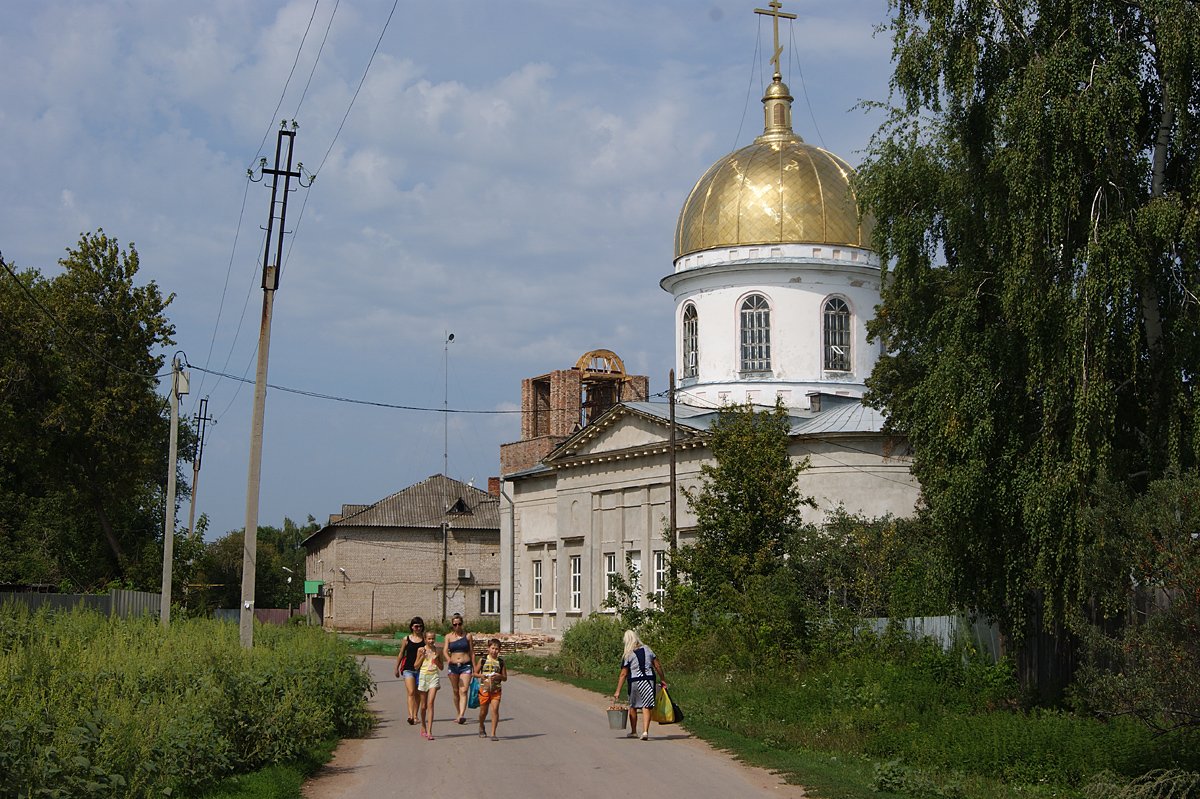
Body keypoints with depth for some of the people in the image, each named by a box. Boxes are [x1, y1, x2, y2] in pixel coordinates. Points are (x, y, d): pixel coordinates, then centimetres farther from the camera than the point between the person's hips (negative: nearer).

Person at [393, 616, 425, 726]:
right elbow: (401, 654, 13)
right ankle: (410, 716, -24)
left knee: (418, 694, 9)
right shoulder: (407, 639, 4)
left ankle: (415, 715, 21)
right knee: (411, 692, -14)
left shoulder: (424, 639, 4)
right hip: (408, 669, -1)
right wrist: (397, 668, 17)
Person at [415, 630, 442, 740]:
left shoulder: (438, 651, 5)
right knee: (423, 705, 9)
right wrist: (422, 656, -9)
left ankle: (429, 731, -19)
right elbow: (416, 666, 4)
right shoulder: (421, 650, 3)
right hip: (423, 676, 1)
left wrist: (436, 659, -8)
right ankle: (423, 727, 31)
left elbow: (441, 667, 10)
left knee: (430, 703, -14)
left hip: (434, 676, -1)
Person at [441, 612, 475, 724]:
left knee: (463, 691, -14)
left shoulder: (468, 636, 4)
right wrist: (448, 659, -27)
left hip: (466, 665, -2)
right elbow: (445, 651, -5)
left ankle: (461, 715, -26)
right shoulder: (448, 636, 6)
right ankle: (460, 714, 24)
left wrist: (474, 668, 7)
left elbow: (472, 652, 8)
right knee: (455, 691, 9)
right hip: (453, 666, 2)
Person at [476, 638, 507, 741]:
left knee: (495, 709, -12)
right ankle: (481, 727, 38)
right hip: (484, 688, 0)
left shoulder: (501, 661, 2)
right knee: (483, 711, 9)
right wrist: (481, 675, -13)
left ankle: (493, 734, -8)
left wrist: (499, 676, -14)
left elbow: (505, 678, 6)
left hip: (496, 689, 0)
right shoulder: (483, 660, 1)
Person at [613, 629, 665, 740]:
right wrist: (663, 679, 17)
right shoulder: (647, 649, 5)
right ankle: (645, 731, -15)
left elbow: (623, 674, -7)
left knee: (633, 706, 15)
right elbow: (657, 666, 6)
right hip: (649, 679, 2)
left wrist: (618, 691, -5)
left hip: (635, 681, -2)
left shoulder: (627, 655, -5)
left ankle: (633, 732, 27)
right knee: (646, 707, 0)